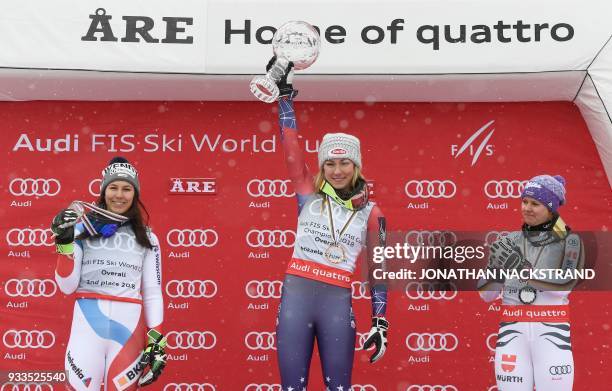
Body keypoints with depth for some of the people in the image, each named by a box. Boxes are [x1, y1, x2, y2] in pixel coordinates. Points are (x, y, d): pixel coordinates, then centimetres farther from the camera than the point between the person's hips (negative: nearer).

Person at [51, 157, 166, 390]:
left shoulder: (147, 238, 9)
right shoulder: (82, 228, 5)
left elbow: (152, 292, 10)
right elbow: (67, 286, 2)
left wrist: (156, 341, 2)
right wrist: (64, 242, -9)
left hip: (128, 330, 1)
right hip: (87, 327, -1)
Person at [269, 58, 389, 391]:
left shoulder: (370, 212, 5)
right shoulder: (308, 194, 6)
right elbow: (290, 146, -1)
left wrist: (380, 321, 3)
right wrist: (284, 93, -4)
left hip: (337, 302, 0)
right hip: (296, 295, 1)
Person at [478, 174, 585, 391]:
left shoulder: (569, 241, 2)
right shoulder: (510, 241, 9)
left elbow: (565, 284, -16)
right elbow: (487, 294, 8)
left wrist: (521, 267, -27)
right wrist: (495, 265, -12)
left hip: (551, 331, -2)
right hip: (513, 331, 3)